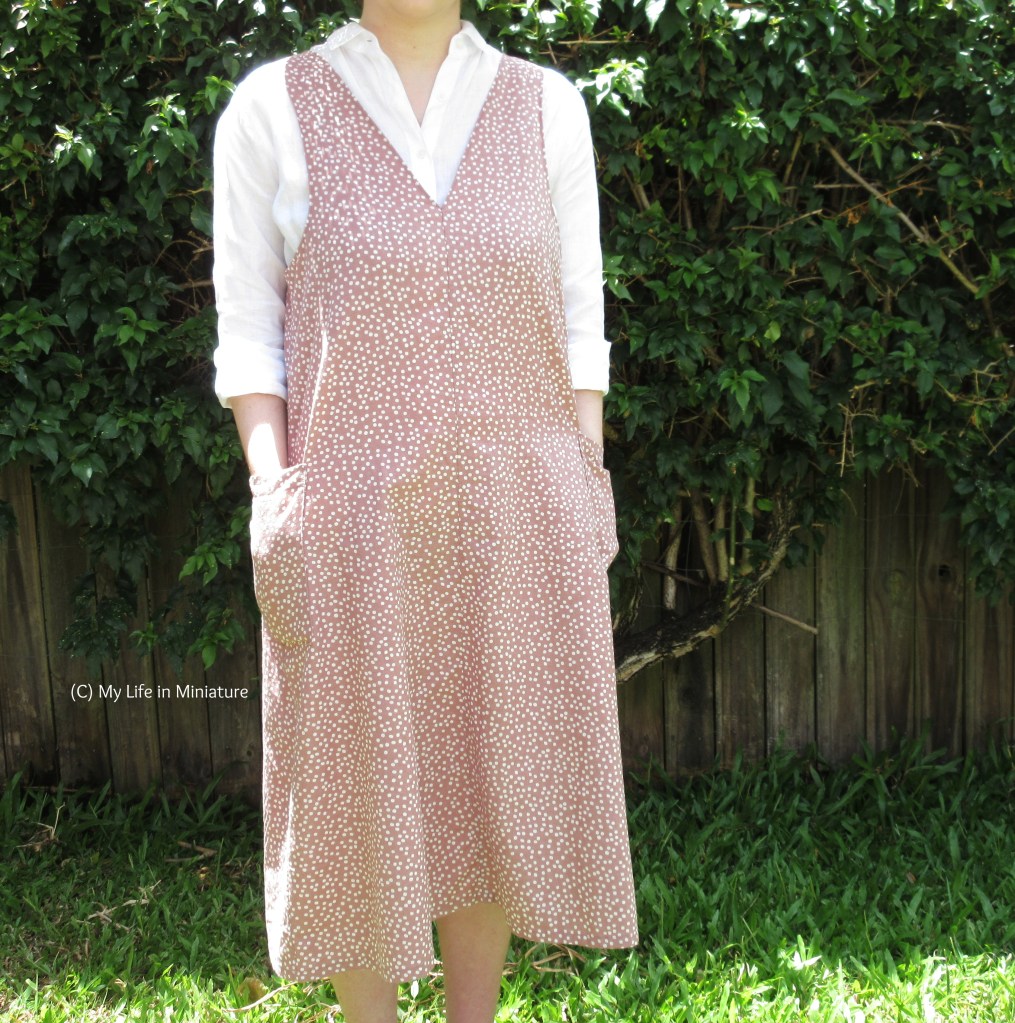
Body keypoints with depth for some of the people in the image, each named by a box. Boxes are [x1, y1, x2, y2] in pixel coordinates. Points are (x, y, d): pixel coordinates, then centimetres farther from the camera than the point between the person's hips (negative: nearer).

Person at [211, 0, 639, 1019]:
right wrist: (273, 501, -8)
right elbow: (247, 333, 2)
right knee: (359, 788, 7)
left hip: (515, 514, 2)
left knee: (492, 781, 12)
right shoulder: (272, 109, 2)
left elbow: (577, 323, 8)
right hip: (353, 523, -2)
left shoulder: (544, 106, 7)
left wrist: (588, 496, 2)